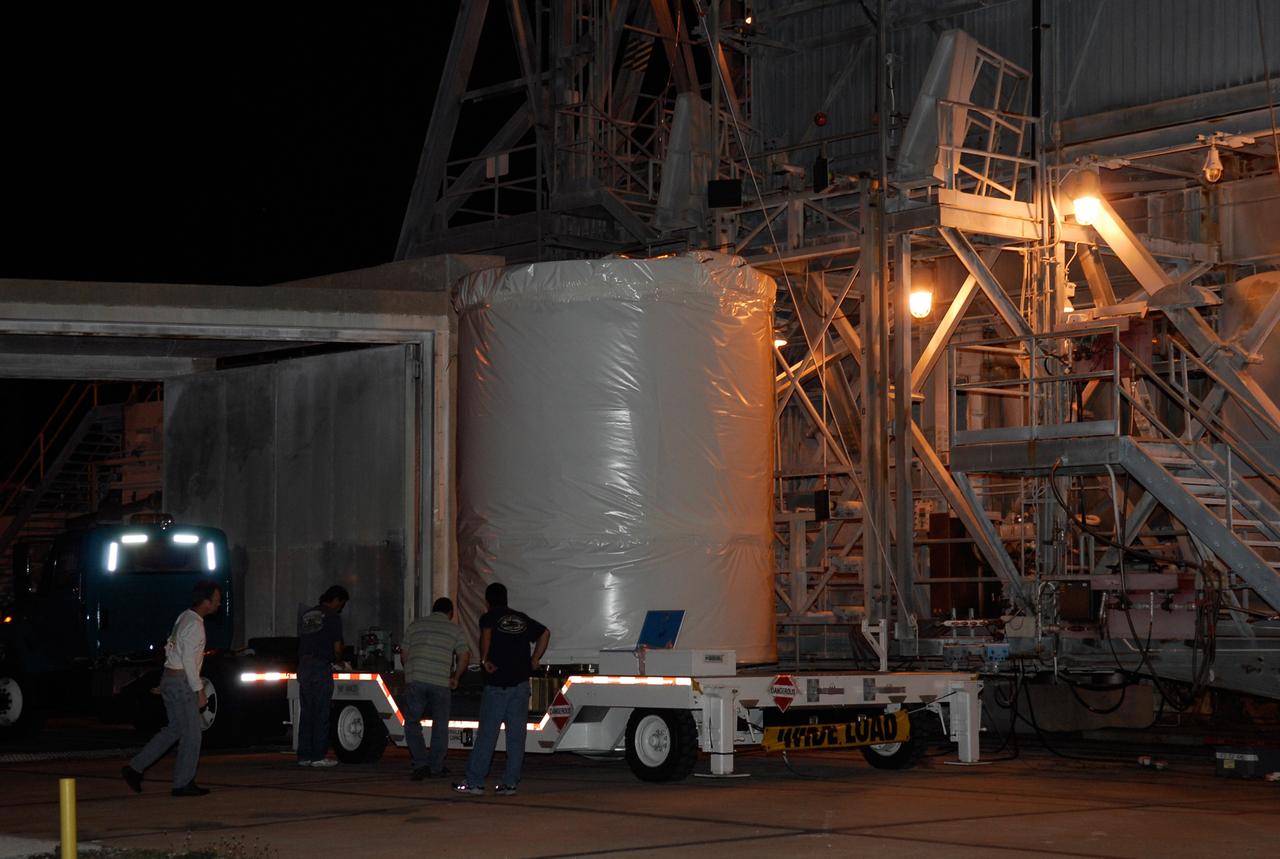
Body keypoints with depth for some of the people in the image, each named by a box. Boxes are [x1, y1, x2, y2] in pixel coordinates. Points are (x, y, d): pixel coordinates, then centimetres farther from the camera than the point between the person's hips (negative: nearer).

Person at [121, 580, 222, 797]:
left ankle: (135, 768, 14)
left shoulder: (185, 617, 12)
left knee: (175, 730, 16)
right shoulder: (195, 625, -17)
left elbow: (169, 647, 18)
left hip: (169, 679, 10)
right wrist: (199, 691, -17)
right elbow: (188, 661, -21)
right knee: (191, 733, -2)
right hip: (181, 682, -10)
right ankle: (183, 783, 3)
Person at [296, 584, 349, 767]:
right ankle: (318, 756, -3)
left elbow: (301, 641, 16)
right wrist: (338, 660, 18)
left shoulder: (305, 615, 17)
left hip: (303, 665, 6)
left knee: (306, 713, 9)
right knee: (321, 713, -3)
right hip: (321, 667, -6)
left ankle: (304, 755, 8)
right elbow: (337, 647, -4)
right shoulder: (332, 617, -3)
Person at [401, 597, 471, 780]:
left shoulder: (415, 625, 17)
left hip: (415, 680, 1)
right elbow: (464, 656, 6)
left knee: (412, 722, 11)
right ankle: (436, 767, 15)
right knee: (440, 725, 12)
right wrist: (456, 678, 19)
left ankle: (420, 763, -1)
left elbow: (404, 653, 17)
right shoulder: (454, 629, 12)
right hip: (441, 682, -1)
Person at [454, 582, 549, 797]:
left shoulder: (489, 617, 1)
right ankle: (510, 783, 3)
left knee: (486, 734, -1)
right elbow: (545, 632, 21)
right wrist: (535, 660, 19)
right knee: (516, 735, 4)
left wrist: (484, 660, -12)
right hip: (521, 683, 4)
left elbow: (486, 633, -19)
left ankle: (475, 782, 1)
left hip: (497, 684, -4)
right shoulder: (522, 619, 16)